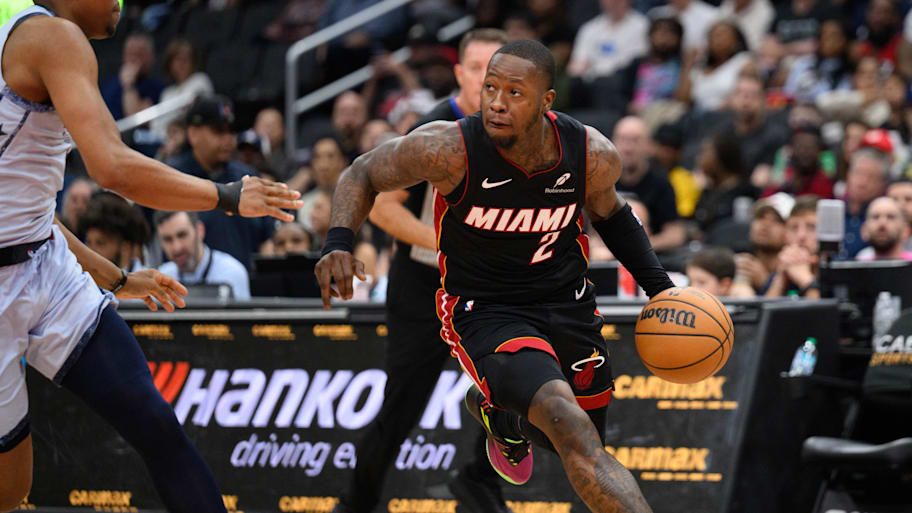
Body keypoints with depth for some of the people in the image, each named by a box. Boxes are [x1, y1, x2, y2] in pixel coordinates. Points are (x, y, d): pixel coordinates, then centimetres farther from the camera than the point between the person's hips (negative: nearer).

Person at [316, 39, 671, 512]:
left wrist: (659, 287, 2)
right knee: (569, 426, -30)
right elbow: (363, 174, -7)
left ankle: (492, 409, 50)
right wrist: (338, 243, -25)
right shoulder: (449, 149, -25)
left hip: (567, 303, 5)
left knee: (582, 447, 20)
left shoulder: (594, 156, -15)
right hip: (484, 310, -4)